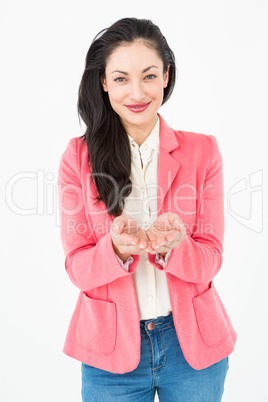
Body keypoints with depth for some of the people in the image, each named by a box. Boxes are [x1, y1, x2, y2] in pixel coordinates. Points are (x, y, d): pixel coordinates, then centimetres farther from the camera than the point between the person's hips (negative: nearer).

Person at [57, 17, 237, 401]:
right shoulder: (78, 157, -4)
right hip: (111, 346, -1)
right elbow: (77, 265, -7)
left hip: (193, 343, 1)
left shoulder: (202, 150, -2)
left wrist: (173, 245, -26)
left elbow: (210, 259, -5)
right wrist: (118, 248, -28)